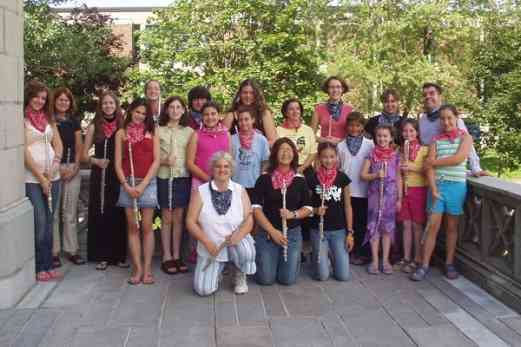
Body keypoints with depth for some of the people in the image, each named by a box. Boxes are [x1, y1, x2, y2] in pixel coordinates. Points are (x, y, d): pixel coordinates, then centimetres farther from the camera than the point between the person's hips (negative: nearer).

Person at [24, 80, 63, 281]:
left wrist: (55, 165, -7)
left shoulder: (48, 118, 13)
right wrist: (40, 177, -12)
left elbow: (58, 144, 11)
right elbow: (24, 151, -10)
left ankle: (48, 265, 16)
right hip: (31, 179, -5)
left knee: (48, 223, 9)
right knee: (39, 223, -6)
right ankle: (39, 268, 5)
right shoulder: (22, 119, -5)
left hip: (53, 177, 5)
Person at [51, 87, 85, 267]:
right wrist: (56, 168, -11)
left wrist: (75, 168, -1)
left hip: (73, 170, 4)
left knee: (70, 212, 8)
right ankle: (54, 251, 4)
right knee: (53, 212, -3)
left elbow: (79, 148, 13)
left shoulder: (74, 122, 13)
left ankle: (71, 250, 14)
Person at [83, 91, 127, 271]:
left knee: (118, 215, 3)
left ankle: (119, 255, 13)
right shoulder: (94, 126, 4)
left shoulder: (123, 125, 5)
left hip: (119, 175, 0)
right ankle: (102, 256, 8)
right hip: (100, 176, 0)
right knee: (100, 215, 1)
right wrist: (97, 161, -12)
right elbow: (84, 155, 6)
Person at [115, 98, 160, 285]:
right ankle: (137, 268, 6)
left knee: (147, 227, 0)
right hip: (128, 183, 1)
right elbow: (118, 163, 4)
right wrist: (126, 185, -8)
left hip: (148, 182, -1)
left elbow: (156, 161, 0)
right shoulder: (121, 133, 8)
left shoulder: (152, 132, 5)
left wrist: (143, 185, -8)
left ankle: (147, 269, 4)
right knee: (132, 227, 2)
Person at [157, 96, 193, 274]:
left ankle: (177, 256, 15)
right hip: (164, 177, -2)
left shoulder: (189, 131, 7)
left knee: (178, 218, 7)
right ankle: (167, 257, 9)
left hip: (183, 177, 2)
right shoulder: (158, 130, 2)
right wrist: (164, 161, -16)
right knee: (167, 218, 3)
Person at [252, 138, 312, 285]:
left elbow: (308, 208, 6)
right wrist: (272, 231, -15)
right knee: (266, 279, -3)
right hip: (267, 232, -1)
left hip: (293, 233, 2)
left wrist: (293, 214, -15)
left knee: (288, 279, -1)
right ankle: (259, 260, 30)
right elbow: (256, 208, -8)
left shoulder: (300, 180, 3)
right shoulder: (264, 179, -4)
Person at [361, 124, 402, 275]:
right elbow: (363, 175, -1)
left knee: (388, 227, 6)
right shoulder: (372, 154, 1)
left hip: (390, 194, 1)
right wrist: (376, 175, -18)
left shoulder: (395, 155, 3)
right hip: (375, 194, -1)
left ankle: (385, 260, 15)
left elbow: (398, 178, 6)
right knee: (374, 226, 1)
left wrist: (399, 198, 3)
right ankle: (374, 260, 9)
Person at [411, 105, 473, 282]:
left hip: (456, 186, -1)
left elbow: (458, 159, -13)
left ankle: (449, 264, 18)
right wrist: (433, 189, -12)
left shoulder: (465, 137, 3)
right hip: (437, 185, 1)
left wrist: (433, 162, -6)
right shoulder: (436, 140, 8)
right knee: (432, 226, 0)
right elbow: (429, 167, -1)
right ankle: (424, 265, 3)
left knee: (452, 226, 8)